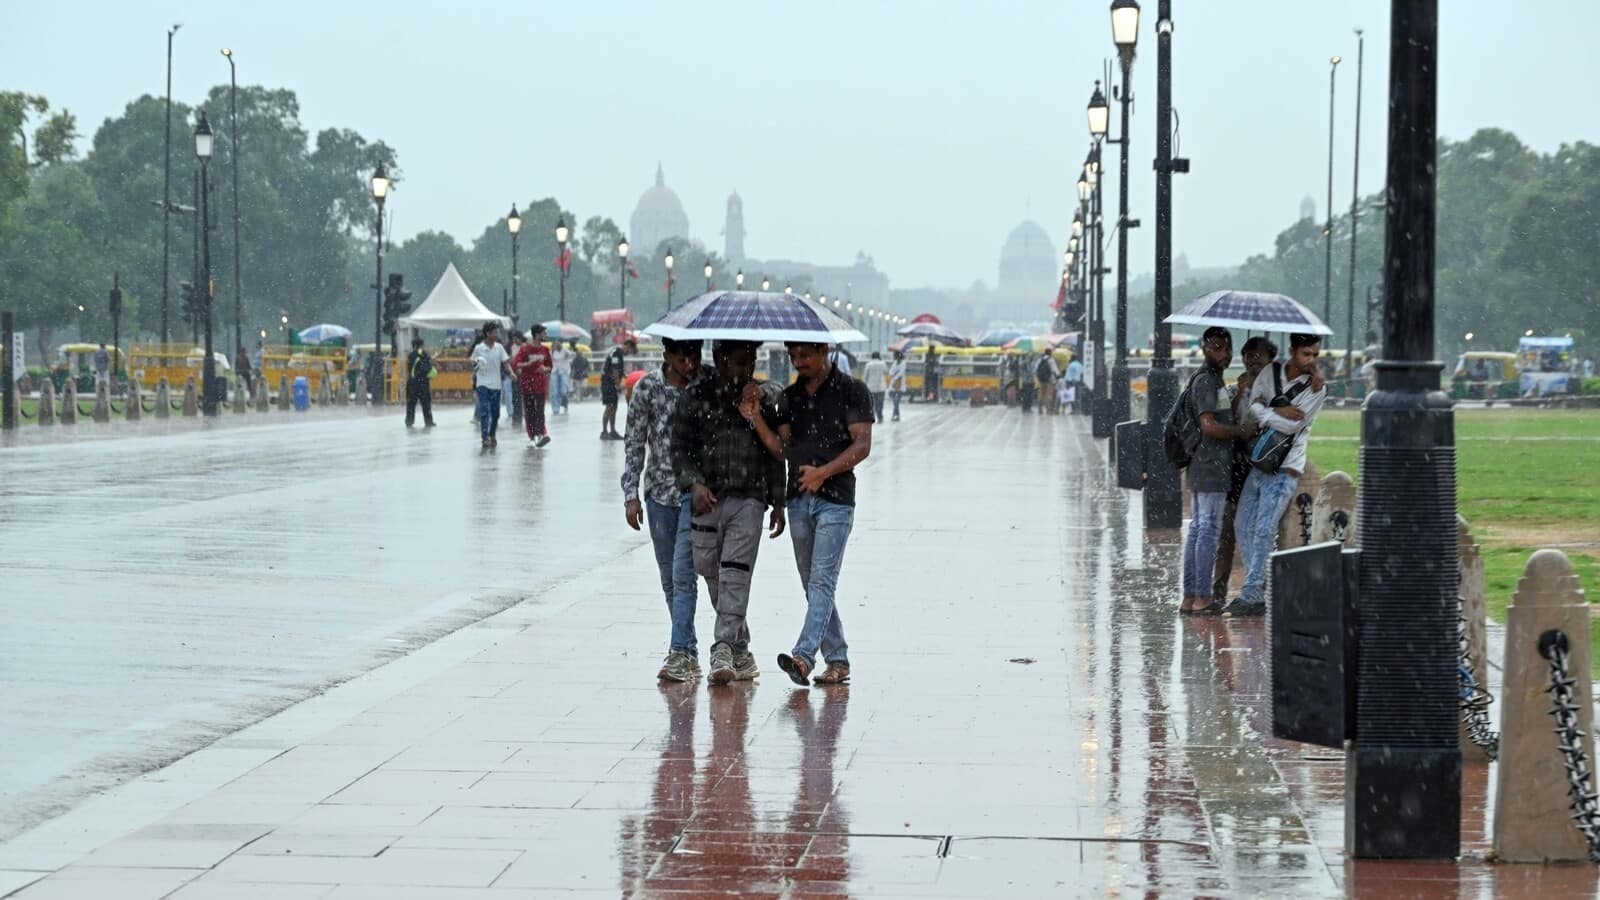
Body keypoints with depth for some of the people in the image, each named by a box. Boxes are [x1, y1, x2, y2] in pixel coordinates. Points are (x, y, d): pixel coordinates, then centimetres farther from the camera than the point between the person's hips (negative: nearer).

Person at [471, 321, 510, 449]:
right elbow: (474, 366, 6)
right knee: (484, 412, -13)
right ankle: (485, 438, -16)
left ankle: (492, 435, 30)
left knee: (495, 413, 10)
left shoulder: (499, 347, 2)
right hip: (482, 384, -3)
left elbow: (504, 363, 1)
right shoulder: (478, 348, -5)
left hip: (496, 385, 3)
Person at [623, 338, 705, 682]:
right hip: (660, 489, 3)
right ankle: (688, 650, 18)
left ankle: (680, 652, -15)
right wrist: (631, 495, -2)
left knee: (683, 573, -13)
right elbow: (634, 442, 2)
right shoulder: (648, 387, -3)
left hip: (696, 489, -2)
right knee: (669, 579, 9)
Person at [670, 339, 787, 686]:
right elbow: (680, 448, 2)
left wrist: (778, 502, 12)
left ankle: (725, 648, -16)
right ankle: (740, 649, 18)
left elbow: (774, 453, 13)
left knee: (735, 574, -12)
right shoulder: (696, 396, 2)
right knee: (711, 573, 5)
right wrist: (694, 483, -14)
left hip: (748, 500, -1)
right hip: (707, 498, 1)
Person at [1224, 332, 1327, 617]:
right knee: (1244, 526, 7)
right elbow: (1249, 412, -2)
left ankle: (1251, 596, -10)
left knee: (1264, 531, -11)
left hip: (1285, 469, -6)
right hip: (1258, 464, 6)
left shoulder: (1316, 388, -7)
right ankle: (1262, 589, 16)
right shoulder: (1270, 373, 5)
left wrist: (1261, 411, -9)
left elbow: (1293, 425, -15)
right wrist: (1279, 412, -16)